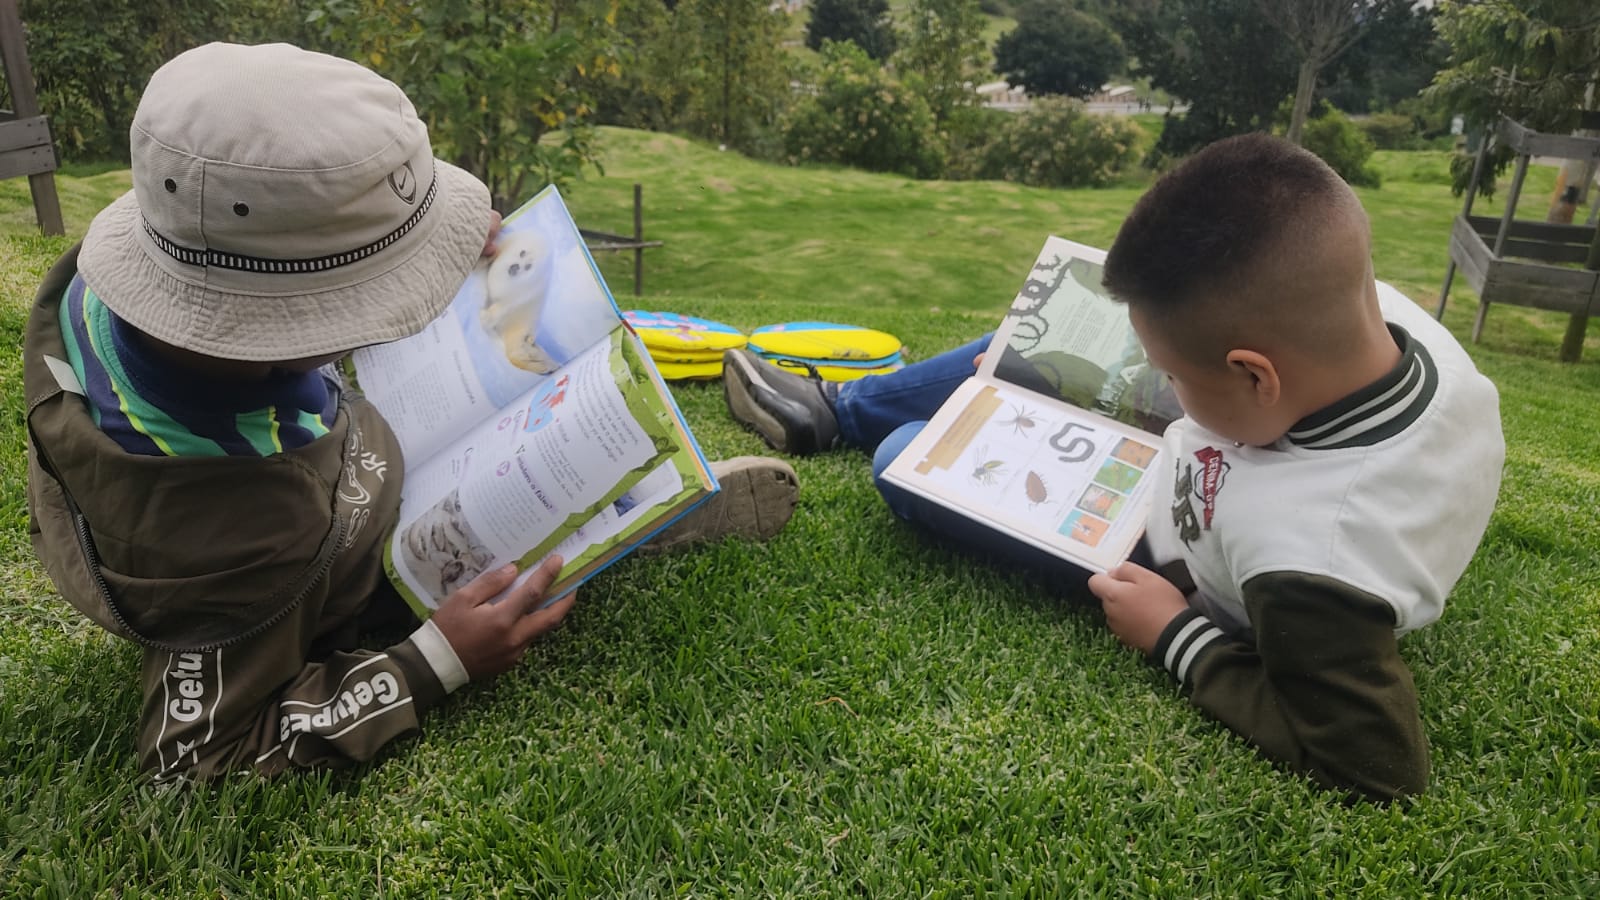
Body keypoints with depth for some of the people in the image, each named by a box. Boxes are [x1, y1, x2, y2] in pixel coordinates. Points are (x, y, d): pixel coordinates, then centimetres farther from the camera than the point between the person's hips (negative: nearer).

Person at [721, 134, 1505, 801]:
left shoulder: (1312, 563, -47)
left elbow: (1377, 767, -33)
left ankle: (846, 424, 33)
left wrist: (1176, 637, -27)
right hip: (1178, 461, 7)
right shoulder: (1374, 306, -26)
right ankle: (834, 412, 35)